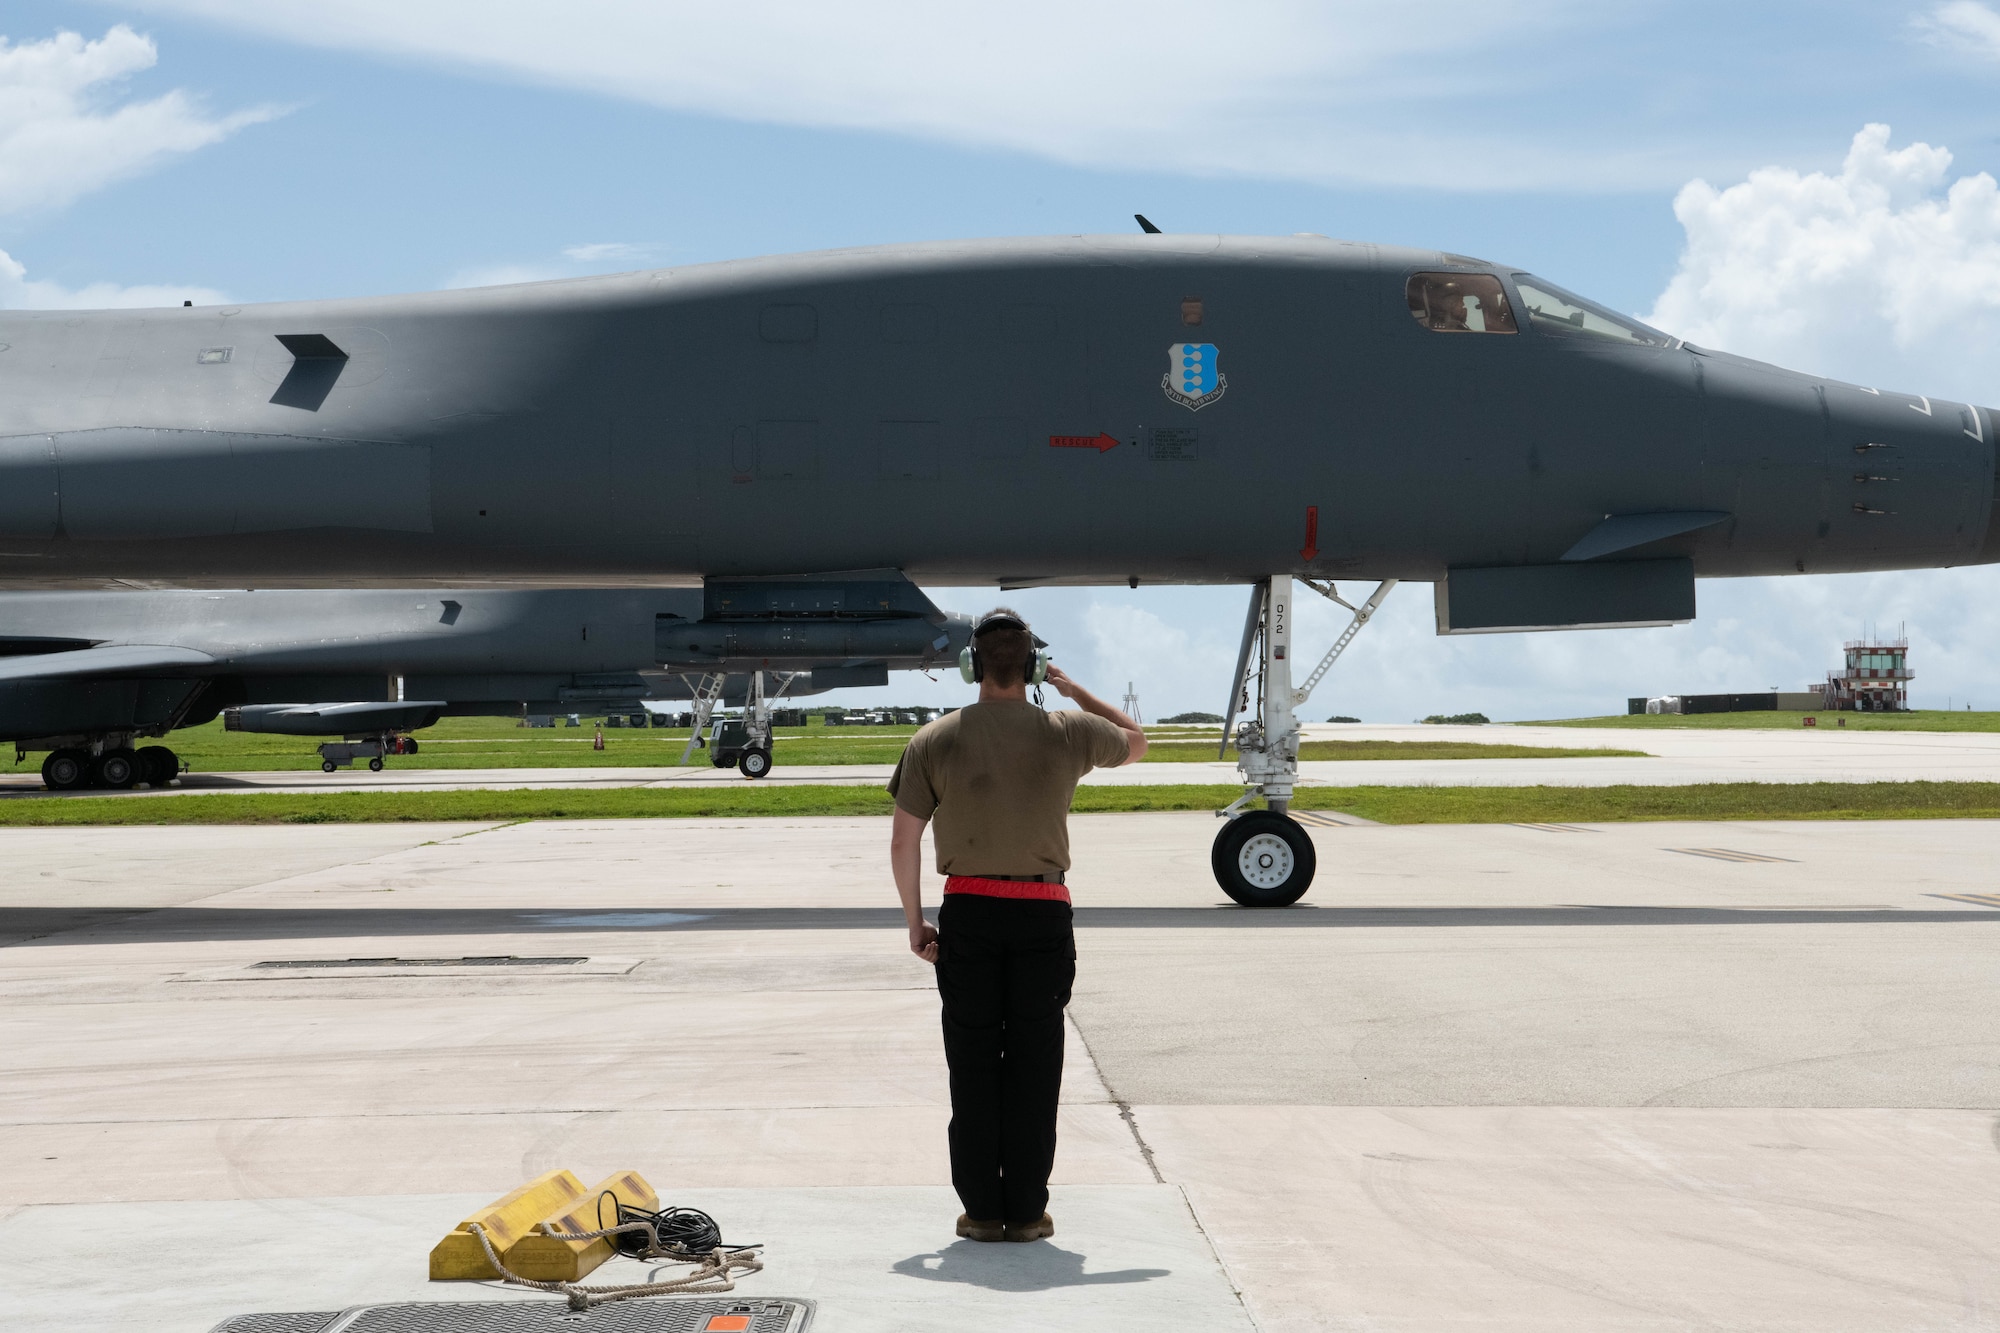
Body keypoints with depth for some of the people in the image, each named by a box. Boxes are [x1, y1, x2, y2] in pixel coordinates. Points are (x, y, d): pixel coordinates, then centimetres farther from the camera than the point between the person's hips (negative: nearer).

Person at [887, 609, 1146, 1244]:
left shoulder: (934, 742, -2)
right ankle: (1027, 1210, 9)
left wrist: (915, 923, 9)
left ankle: (981, 1210, 10)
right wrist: (1076, 690, 21)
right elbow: (1135, 742, 19)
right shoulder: (1068, 733, -2)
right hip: (1044, 913, 0)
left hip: (967, 912, 0)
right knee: (1034, 1065, 6)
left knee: (973, 1066, 7)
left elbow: (903, 844, -1)